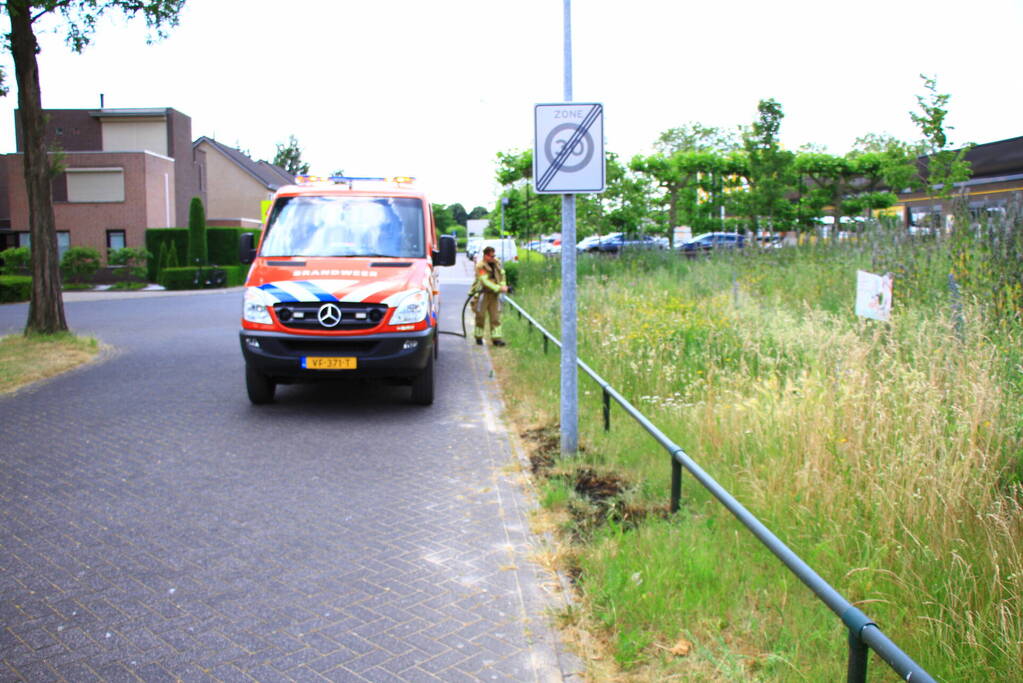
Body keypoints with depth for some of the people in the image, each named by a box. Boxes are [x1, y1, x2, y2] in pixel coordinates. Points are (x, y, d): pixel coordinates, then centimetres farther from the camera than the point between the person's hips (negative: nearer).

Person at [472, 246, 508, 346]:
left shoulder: (497, 263, 6)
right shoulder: (480, 266, -15)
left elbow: (502, 274, 19)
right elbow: (485, 282, -24)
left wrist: (503, 285, 0)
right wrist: (499, 288, -30)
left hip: (494, 294, 5)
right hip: (483, 293, -5)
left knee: (496, 316, 1)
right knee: (481, 316, 2)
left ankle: (496, 338, 2)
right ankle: (479, 337, 17)